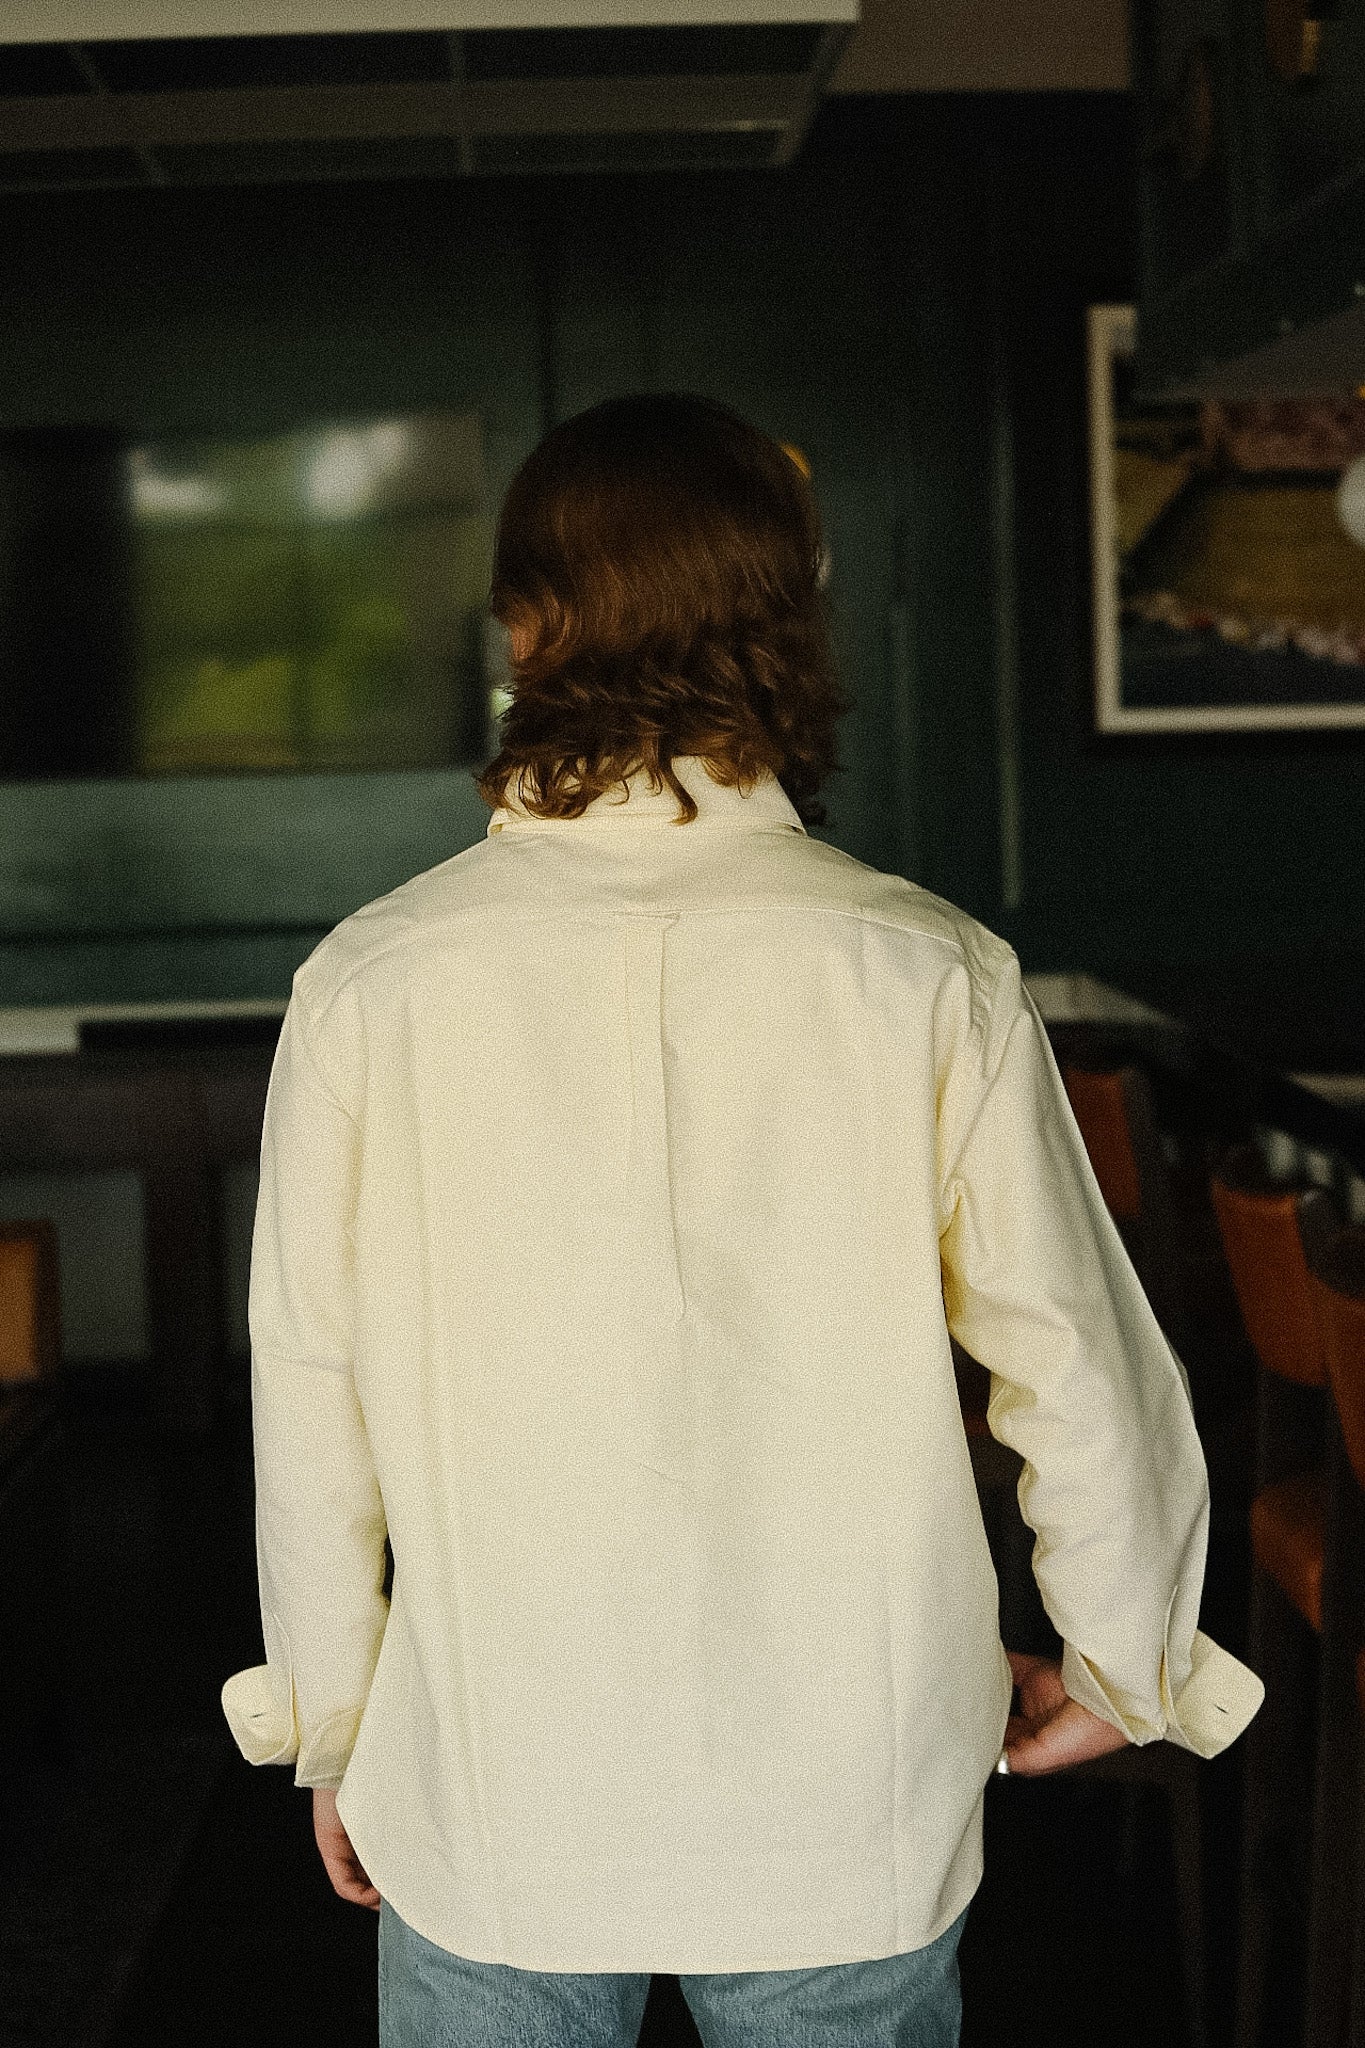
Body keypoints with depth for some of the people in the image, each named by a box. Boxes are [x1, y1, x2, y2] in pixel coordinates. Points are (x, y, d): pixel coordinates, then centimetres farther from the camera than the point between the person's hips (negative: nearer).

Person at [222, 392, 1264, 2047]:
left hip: (491, 1804, 0)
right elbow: (1084, 1376, -7)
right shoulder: (930, 976, -12)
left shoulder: (370, 981, -10)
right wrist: (1123, 1665, 11)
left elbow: (307, 1404, -3)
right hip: (847, 1820, 0)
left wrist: (329, 1723, 13)